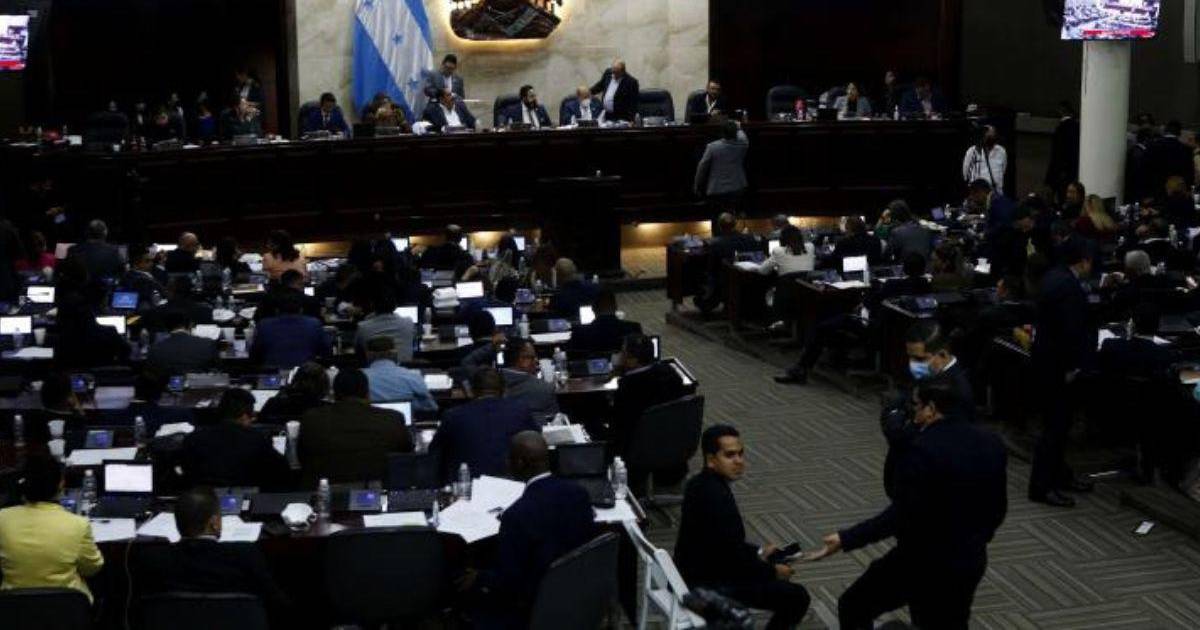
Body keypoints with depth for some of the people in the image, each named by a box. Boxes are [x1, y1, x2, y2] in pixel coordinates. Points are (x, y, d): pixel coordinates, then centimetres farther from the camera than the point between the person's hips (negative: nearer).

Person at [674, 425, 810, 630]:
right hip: (707, 588, -10)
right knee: (797, 597, -9)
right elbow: (735, 559, -23)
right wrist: (773, 572, -8)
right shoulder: (716, 497, -27)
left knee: (779, 563, 26)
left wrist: (758, 552, 13)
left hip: (694, 571, 10)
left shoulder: (701, 484, 3)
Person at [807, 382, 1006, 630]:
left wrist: (846, 539, -23)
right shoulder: (992, 443, 1)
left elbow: (902, 515, -25)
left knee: (853, 607, 12)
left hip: (922, 561, -7)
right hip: (971, 562, 7)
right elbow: (998, 508, 10)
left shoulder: (922, 449, -21)